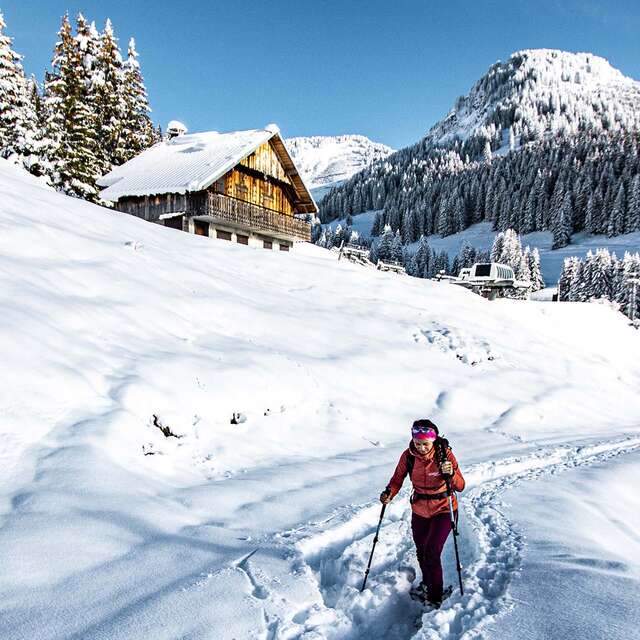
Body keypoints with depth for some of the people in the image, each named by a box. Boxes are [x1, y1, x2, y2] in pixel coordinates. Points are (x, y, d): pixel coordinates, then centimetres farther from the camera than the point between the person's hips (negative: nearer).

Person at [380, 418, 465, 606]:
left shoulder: (445, 453, -22)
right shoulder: (408, 456, -15)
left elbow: (460, 486, -21)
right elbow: (397, 479, -6)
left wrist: (450, 474, -41)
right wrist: (389, 494, -25)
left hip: (443, 510, -4)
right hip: (419, 511, 4)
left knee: (431, 554, -12)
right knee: (421, 551, 20)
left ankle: (435, 598, 10)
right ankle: (427, 584, 48)